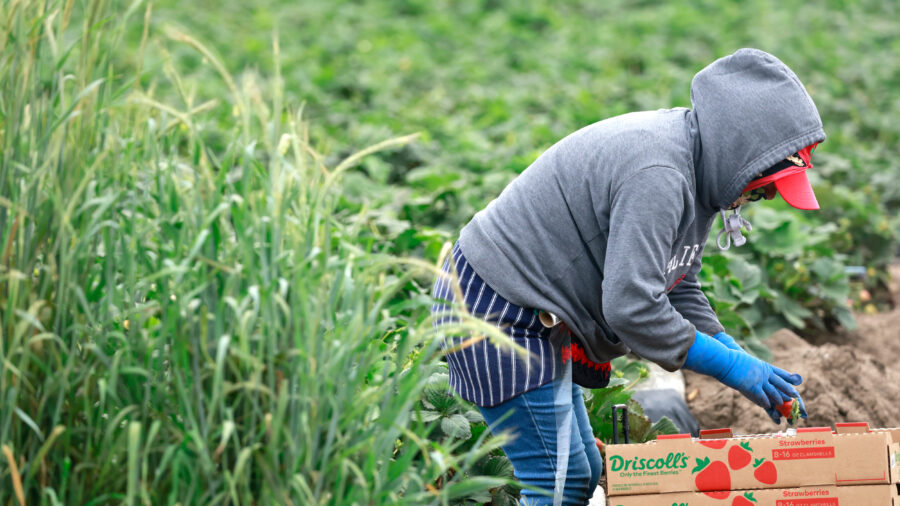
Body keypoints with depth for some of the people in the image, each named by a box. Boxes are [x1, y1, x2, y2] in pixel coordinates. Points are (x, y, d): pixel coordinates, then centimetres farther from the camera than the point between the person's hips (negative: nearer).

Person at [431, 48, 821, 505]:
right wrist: (732, 367, -21)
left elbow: (677, 290, 11)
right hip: (499, 311, -11)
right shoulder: (656, 174, -27)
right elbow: (631, 306, -30)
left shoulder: (692, 172, 6)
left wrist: (746, 362, 0)